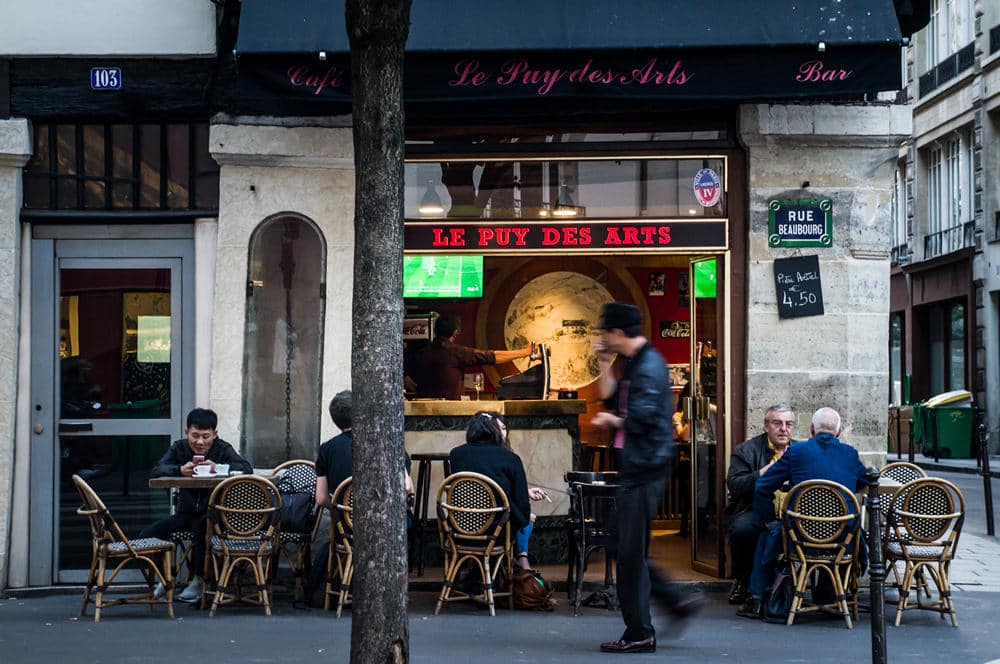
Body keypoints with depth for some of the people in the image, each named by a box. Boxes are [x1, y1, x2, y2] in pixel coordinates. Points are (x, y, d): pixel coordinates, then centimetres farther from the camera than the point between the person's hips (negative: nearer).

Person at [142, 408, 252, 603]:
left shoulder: (223, 449, -4)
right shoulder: (179, 448, 3)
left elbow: (246, 468, -21)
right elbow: (155, 471, -13)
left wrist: (217, 468, -37)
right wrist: (180, 470, -33)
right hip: (186, 513, 4)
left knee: (202, 528, -37)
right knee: (146, 535, -14)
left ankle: (199, 581, -13)